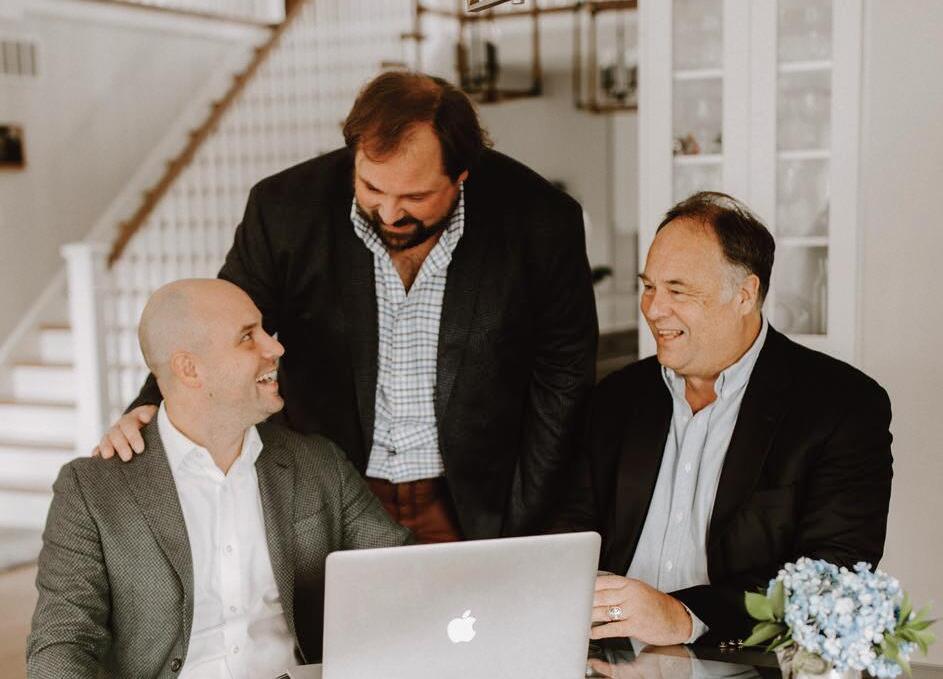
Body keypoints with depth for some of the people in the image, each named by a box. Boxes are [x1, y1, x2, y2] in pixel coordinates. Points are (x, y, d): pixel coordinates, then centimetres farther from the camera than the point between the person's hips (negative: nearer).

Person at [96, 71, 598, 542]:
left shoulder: (541, 222, -12)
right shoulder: (285, 210, -10)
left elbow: (563, 380, -3)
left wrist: (515, 535, -4)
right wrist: (153, 407, -18)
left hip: (474, 511, -2)